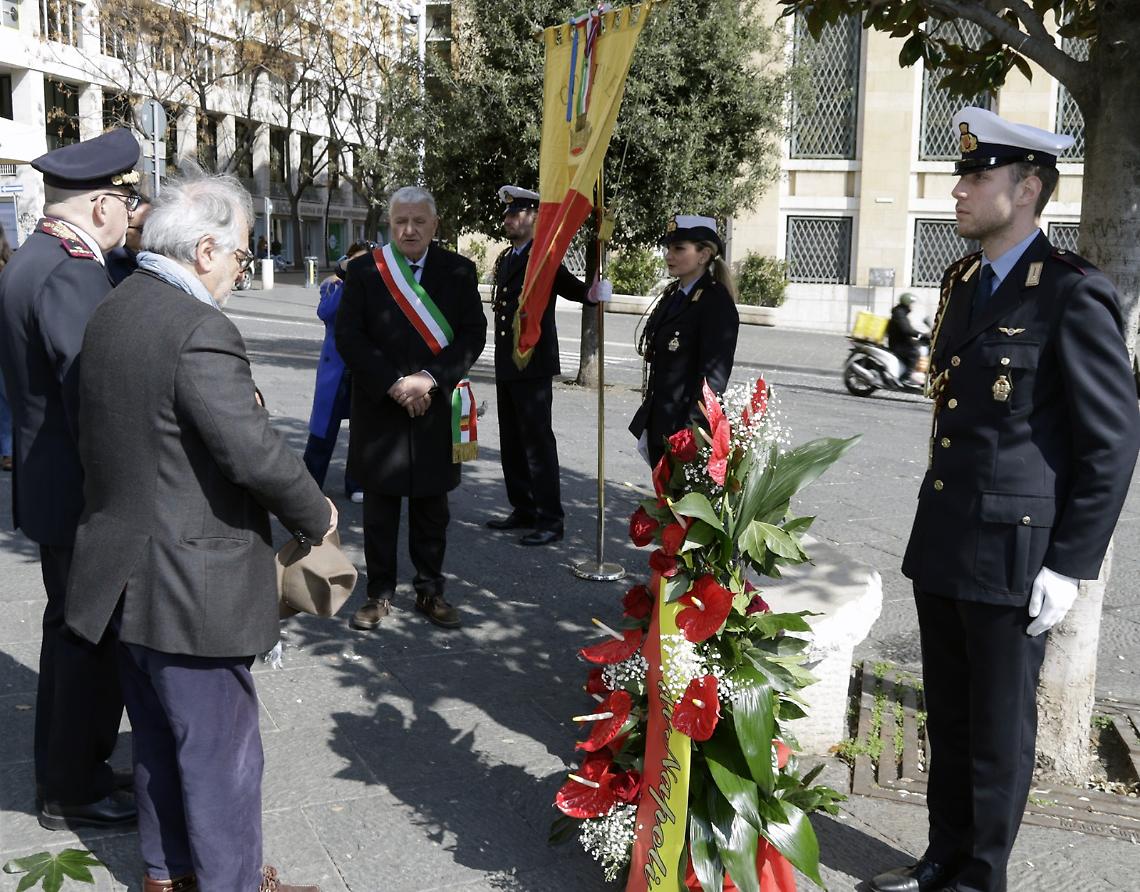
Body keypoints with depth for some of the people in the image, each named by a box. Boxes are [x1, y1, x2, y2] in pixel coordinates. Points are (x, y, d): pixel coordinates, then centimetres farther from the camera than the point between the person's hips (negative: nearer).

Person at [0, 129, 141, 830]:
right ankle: (74, 793, 20)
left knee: (72, 629, 22)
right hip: (82, 494, -10)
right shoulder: (71, 273, -23)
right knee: (94, 640, 4)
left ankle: (64, 766, 39)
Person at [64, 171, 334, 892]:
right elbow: (254, 451, -26)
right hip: (190, 584, -10)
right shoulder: (200, 331, -23)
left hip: (126, 576, 10)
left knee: (160, 736, 23)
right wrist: (316, 514, -10)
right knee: (221, 748, 6)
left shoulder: (111, 313, 7)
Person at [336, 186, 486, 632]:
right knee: (379, 508, 8)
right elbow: (349, 336, -6)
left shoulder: (459, 271, 2)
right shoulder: (363, 270, 0)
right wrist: (393, 384, -15)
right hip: (379, 408, -1)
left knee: (432, 508, 10)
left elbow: (473, 333, -4)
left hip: (436, 409, 1)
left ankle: (430, 591, 22)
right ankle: (380, 592, 19)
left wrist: (430, 378, -15)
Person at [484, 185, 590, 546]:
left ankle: (550, 519, 1)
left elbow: (573, 287, -14)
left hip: (533, 366, -8)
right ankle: (523, 510, 26)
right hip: (507, 365, 8)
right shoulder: (505, 259, 15)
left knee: (538, 442, -5)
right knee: (511, 443, 15)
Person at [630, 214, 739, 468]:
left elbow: (714, 379, -18)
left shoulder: (717, 304, -14)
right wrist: (646, 428, 16)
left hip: (689, 430, -8)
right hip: (659, 427, 8)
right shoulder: (672, 296, 11)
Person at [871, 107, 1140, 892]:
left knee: (998, 730, 9)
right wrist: (935, 525, 18)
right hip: (942, 546, 7)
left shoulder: (1073, 295, -14)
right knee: (948, 717, 18)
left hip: (1012, 554, -7)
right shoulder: (965, 282, 11)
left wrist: (1070, 565, -14)